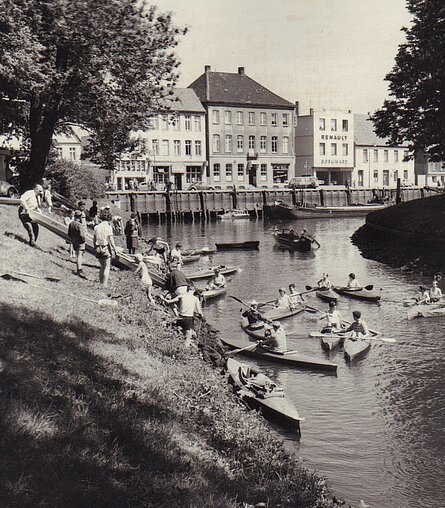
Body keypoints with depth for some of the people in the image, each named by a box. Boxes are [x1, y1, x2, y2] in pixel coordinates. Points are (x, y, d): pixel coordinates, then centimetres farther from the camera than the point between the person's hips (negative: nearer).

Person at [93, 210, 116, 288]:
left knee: (102, 266, 19)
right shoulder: (108, 227, -11)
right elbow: (111, 240, -14)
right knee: (107, 267, 3)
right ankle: (105, 284, 1)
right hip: (106, 249, -5)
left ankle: (100, 282, 21)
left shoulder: (96, 227, 4)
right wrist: (114, 249, -5)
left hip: (98, 249, 5)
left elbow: (94, 239, 9)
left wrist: (95, 248, 20)